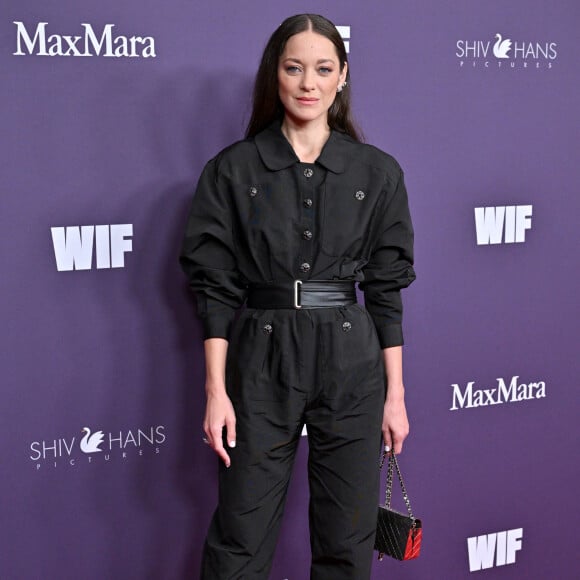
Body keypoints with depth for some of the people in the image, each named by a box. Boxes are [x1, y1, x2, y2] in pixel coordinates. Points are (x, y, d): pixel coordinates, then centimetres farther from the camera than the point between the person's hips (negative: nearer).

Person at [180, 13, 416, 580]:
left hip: (352, 365, 1)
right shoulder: (232, 170, 1)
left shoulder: (378, 172, 4)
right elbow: (215, 286, -1)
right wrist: (215, 389, -7)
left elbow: (386, 288, 5)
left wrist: (395, 394, 3)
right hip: (261, 362, -1)